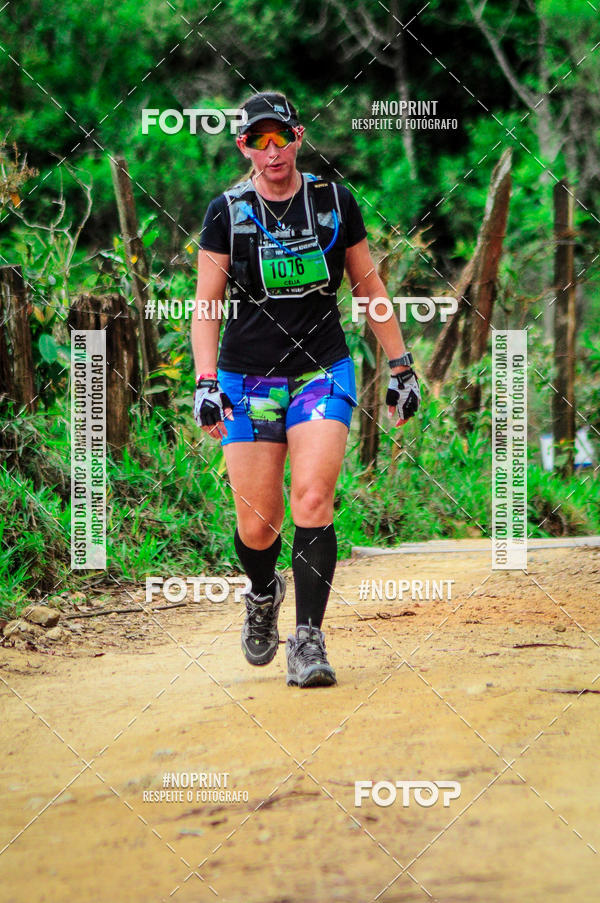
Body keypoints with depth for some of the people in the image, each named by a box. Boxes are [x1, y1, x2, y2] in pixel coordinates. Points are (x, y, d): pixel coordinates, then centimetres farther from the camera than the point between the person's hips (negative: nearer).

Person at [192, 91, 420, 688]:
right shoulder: (227, 212, 1)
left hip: (323, 371, 0)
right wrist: (205, 382, -11)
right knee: (257, 523, -2)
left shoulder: (333, 202, 4)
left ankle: (308, 640, -13)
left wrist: (400, 367, 12)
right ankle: (263, 594, 32)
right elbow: (206, 303, 1)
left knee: (313, 500, -18)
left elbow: (369, 287, 13)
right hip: (247, 378, 0)